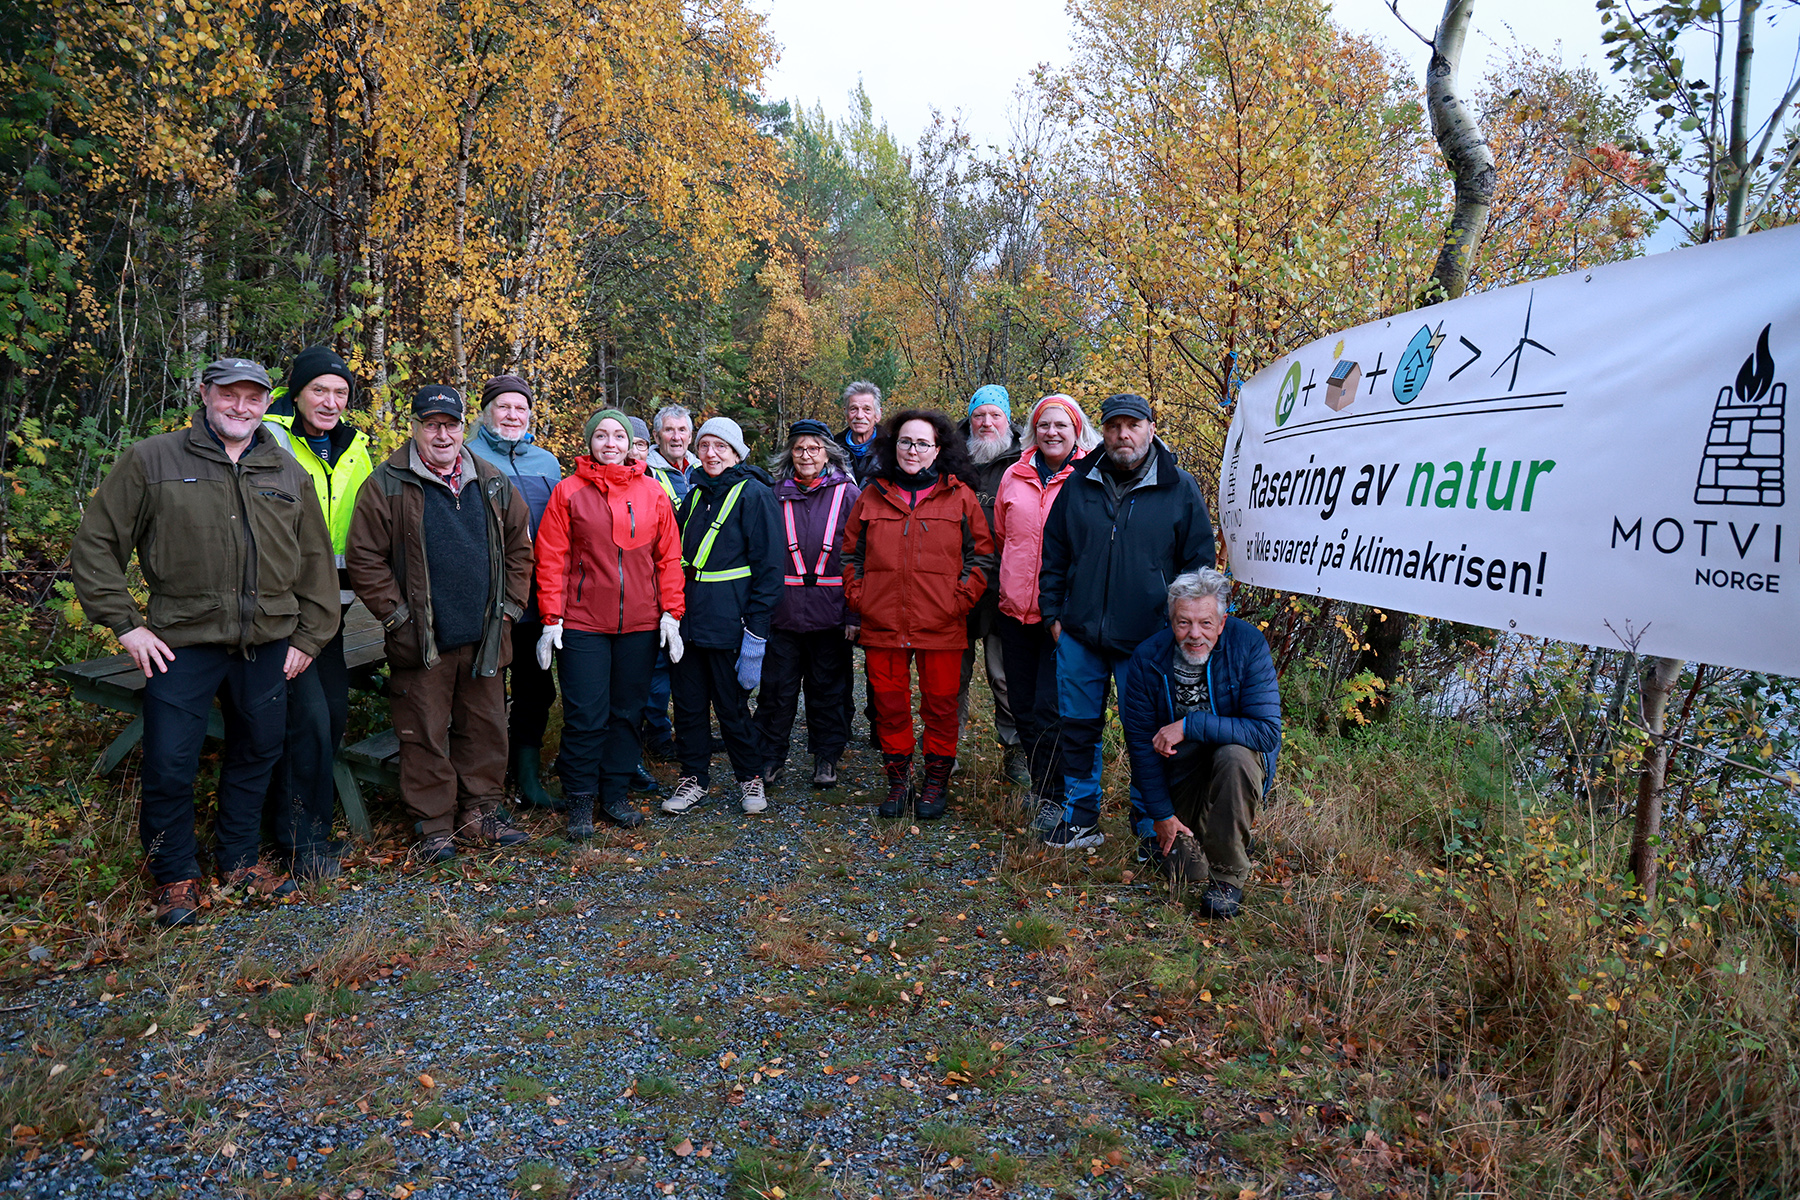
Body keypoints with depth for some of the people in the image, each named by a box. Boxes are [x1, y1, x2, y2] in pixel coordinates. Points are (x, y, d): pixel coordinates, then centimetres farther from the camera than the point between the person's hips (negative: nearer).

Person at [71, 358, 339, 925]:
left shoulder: (289, 473, 10)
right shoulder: (151, 460, 1)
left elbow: (317, 563, 15)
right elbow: (95, 544, 2)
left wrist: (309, 635, 9)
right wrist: (125, 623, -4)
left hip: (268, 646, 3)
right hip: (182, 644, -3)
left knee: (256, 755, 14)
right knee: (169, 766, 0)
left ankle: (241, 860, 32)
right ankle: (175, 876, 20)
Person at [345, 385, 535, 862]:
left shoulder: (493, 483, 8)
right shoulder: (386, 486, -4)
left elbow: (519, 546, 16)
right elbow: (364, 559, -4)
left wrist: (510, 605, 9)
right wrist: (396, 616, -7)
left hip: (484, 636, 4)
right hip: (422, 640, -4)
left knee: (486, 727, 11)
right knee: (425, 734, 3)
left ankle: (479, 813, 25)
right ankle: (435, 826, 15)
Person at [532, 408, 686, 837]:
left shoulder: (653, 493, 6)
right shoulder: (569, 491, 0)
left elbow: (669, 557, 8)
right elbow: (551, 559, -1)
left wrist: (671, 613, 2)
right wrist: (551, 620, -6)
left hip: (640, 624, 3)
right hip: (583, 623, -2)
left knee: (627, 711, 10)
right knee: (585, 715, -1)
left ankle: (615, 794, 23)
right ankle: (580, 801, 14)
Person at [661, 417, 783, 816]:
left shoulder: (754, 494, -6)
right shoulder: (695, 495, 15)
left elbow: (769, 566, -11)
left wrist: (755, 629, -16)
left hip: (726, 619, -6)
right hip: (685, 616, 6)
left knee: (732, 704, 4)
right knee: (687, 702, 10)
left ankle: (751, 777, 22)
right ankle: (693, 778, 24)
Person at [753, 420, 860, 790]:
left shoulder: (848, 494, 2)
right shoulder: (776, 494, 7)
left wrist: (854, 613, -7)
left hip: (830, 611, -1)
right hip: (782, 610, 1)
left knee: (828, 689, 9)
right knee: (777, 687, 5)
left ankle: (826, 758, 22)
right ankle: (771, 757, 19)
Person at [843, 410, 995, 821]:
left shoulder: (959, 496, 4)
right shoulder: (873, 495, 10)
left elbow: (983, 553, 5)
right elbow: (851, 552, 17)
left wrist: (962, 598, -4)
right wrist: (857, 596, 5)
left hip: (941, 626, -2)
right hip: (882, 624, 2)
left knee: (940, 705, 5)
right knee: (889, 705, 8)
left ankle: (937, 782, 22)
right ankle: (897, 781, 23)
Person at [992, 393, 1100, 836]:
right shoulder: (1014, 476, 8)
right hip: (1016, 607, 5)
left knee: (1050, 708, -7)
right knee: (1023, 705, 12)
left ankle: (1055, 797, 9)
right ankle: (1039, 783, 31)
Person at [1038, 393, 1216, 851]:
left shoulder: (1180, 489, 0)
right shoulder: (1079, 484, 7)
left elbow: (1199, 562, 4)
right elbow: (1054, 552, 14)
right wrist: (1053, 612, 8)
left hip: (1146, 641, -3)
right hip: (1079, 636, 3)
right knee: (1078, 728, 11)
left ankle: (1149, 829, 21)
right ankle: (1080, 820, 26)